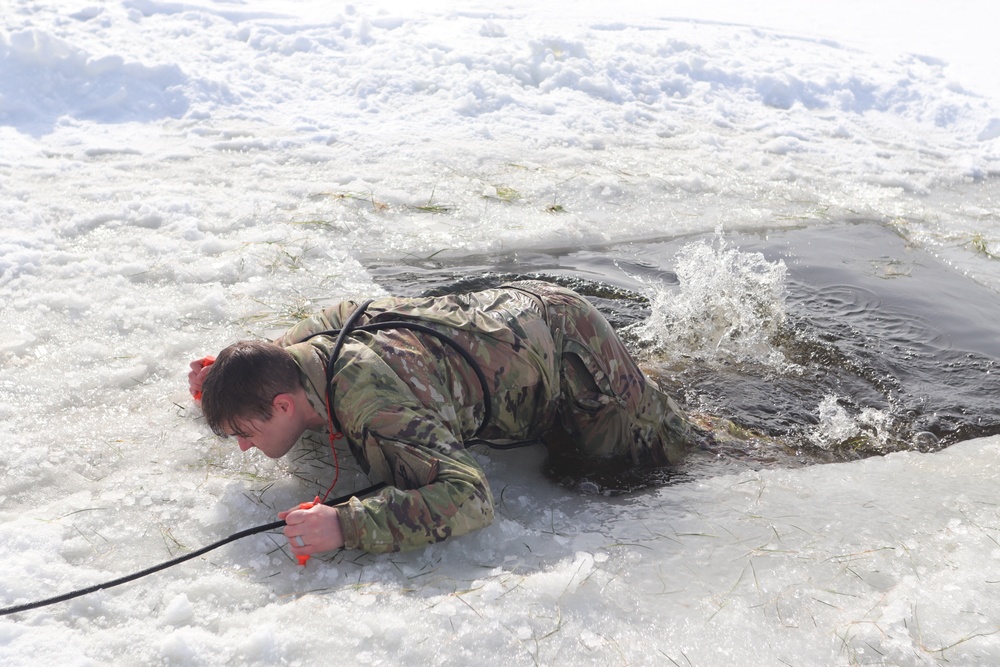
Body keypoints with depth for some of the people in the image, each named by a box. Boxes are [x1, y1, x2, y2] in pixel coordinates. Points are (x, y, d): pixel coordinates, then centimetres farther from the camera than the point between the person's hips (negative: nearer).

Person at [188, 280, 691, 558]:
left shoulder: (376, 407, -42)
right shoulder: (308, 338, -16)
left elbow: (468, 497, -50)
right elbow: (268, 367, 10)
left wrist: (346, 526, -57)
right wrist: (219, 387, -9)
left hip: (564, 342, -8)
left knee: (665, 446, 17)